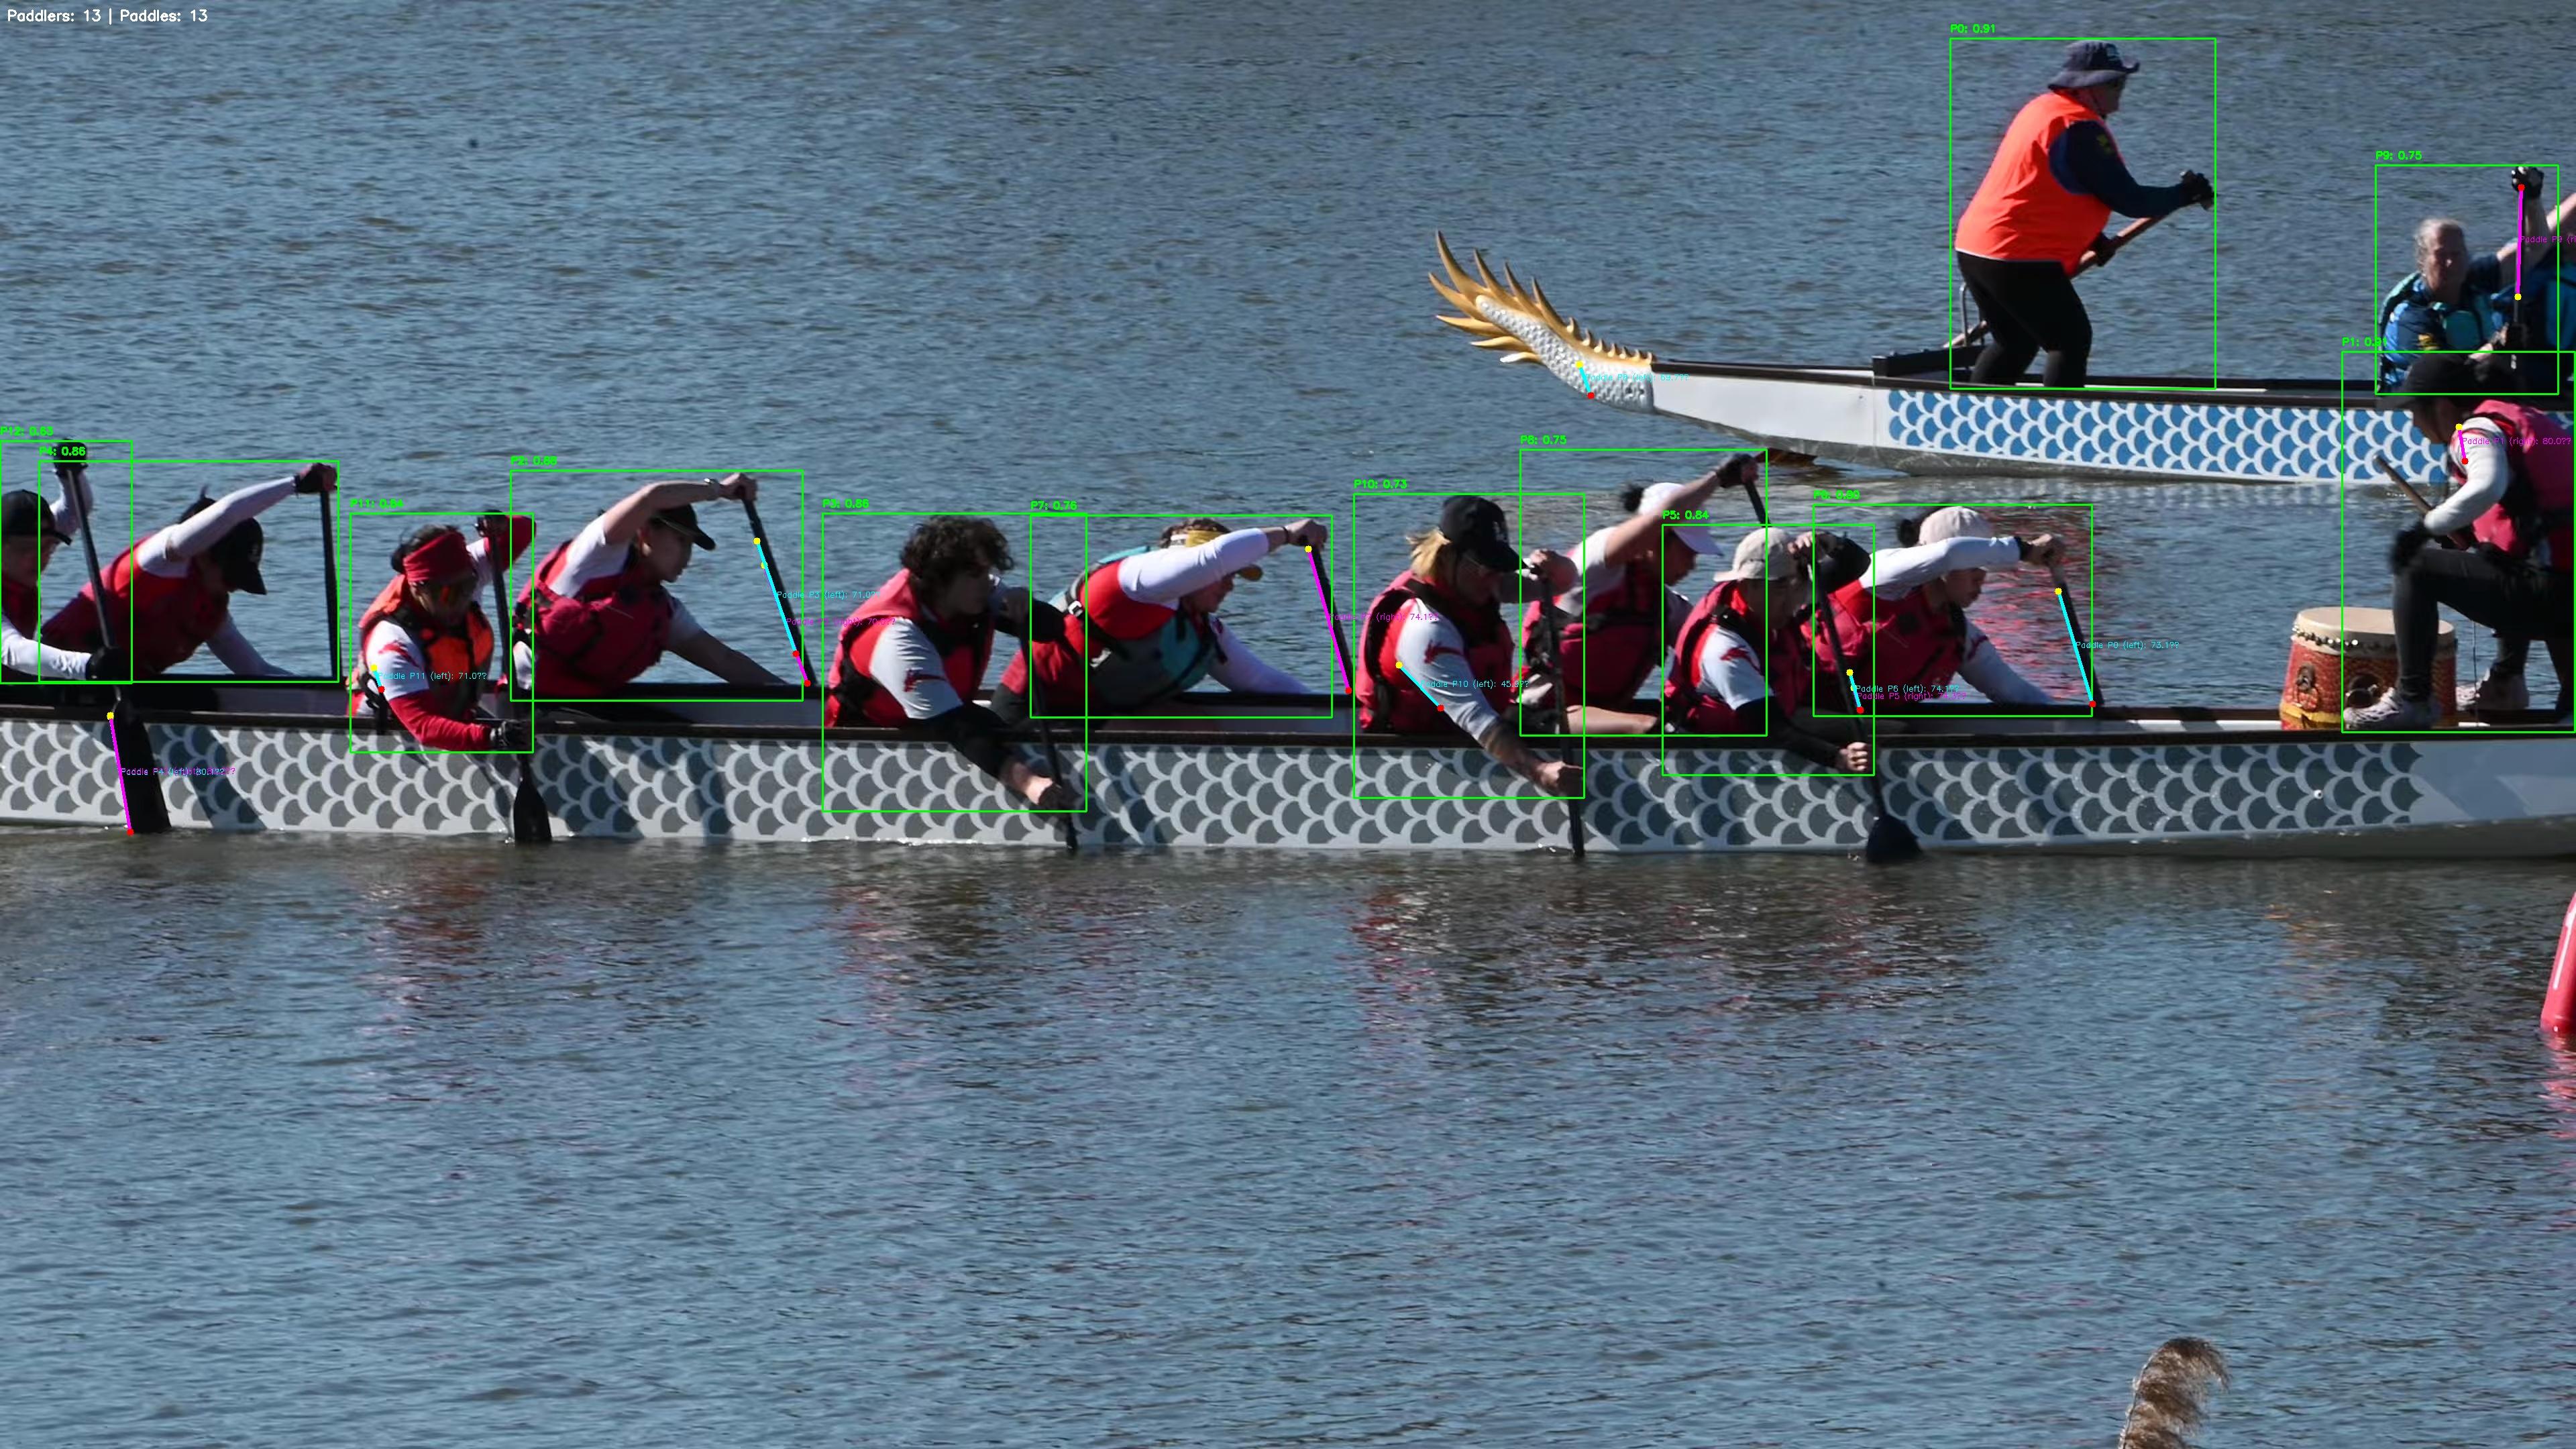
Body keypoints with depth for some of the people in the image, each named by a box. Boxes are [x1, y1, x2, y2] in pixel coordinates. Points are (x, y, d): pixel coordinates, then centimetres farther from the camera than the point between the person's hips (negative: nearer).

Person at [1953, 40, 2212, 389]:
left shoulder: (2042, 110, 17)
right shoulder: (2080, 128, -15)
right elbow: (2128, 200, -14)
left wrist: (2095, 241, 18)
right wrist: (2184, 195, 0)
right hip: (2022, 261, -10)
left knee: (2015, 343, 24)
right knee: (2072, 342, -4)